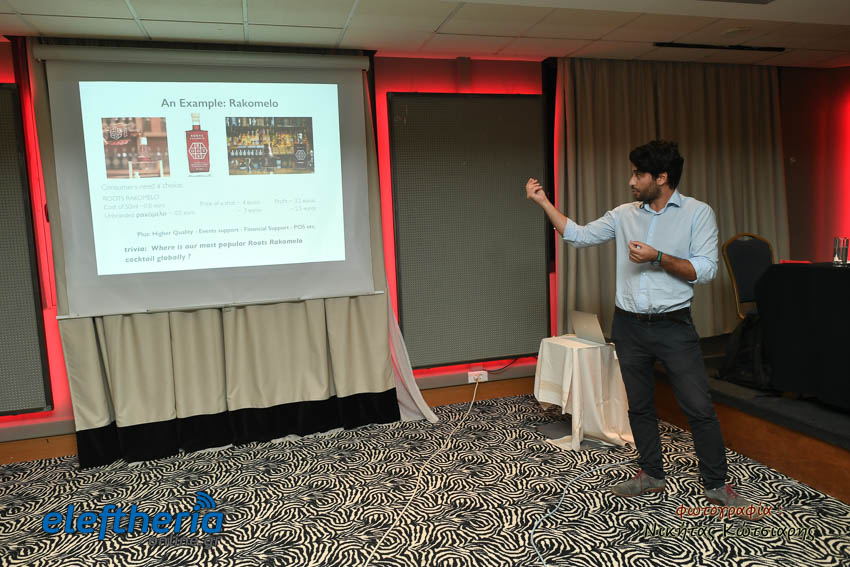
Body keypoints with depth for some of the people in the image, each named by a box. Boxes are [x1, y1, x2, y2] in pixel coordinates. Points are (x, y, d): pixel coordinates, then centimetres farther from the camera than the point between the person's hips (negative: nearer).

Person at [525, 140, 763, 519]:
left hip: (674, 326, -4)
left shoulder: (698, 213, -4)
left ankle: (716, 486, 17)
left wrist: (658, 258, -21)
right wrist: (543, 202, 3)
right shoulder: (624, 214, 6)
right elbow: (578, 236, 7)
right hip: (629, 326, 4)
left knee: (699, 408, -2)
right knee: (639, 405, 12)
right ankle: (652, 476, 29)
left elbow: (705, 271, -10)